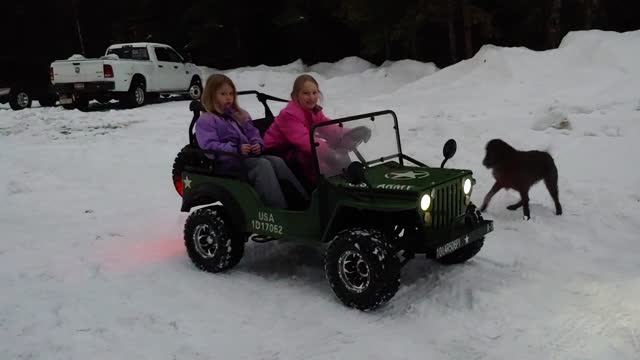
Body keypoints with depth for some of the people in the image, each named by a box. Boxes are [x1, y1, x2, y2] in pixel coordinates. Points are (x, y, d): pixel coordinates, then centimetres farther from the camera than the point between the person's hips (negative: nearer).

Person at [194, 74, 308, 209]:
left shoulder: (240, 115, 21)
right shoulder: (205, 121, -3)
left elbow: (253, 133, 20)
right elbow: (210, 147, -15)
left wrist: (258, 144, -4)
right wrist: (236, 150, -26)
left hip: (249, 156, 7)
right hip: (228, 162, -6)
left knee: (277, 161, -20)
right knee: (263, 165, -30)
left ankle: (303, 200, -29)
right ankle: (279, 210, -39)